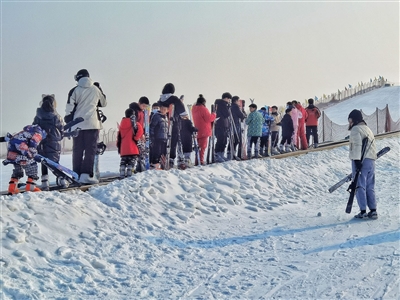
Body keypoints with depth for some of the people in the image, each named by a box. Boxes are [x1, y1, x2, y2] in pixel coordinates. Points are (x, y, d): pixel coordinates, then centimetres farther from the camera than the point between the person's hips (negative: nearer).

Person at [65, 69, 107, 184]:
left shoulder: (74, 91, 4)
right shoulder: (95, 89, 7)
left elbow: (69, 108, -2)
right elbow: (104, 103, 22)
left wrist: (68, 122, 6)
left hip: (77, 124, 1)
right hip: (92, 124, -1)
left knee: (77, 150, 6)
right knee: (90, 150, -3)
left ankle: (77, 175, 6)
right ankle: (86, 174, -13)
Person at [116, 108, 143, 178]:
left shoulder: (121, 125, 13)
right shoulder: (135, 124, -4)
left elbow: (119, 137, 15)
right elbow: (140, 131, -20)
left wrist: (119, 146, 21)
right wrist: (136, 138, -5)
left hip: (123, 149, 5)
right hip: (132, 149, -5)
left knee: (123, 162, 11)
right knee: (132, 162, -4)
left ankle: (122, 175, 7)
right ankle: (129, 175, -12)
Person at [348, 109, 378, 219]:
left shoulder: (355, 129, -4)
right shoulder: (367, 129, 23)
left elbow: (357, 145, -17)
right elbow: (372, 146, 21)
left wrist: (357, 160, -21)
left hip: (361, 160, -8)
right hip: (371, 160, 8)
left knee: (360, 186, -5)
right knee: (370, 187, 11)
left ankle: (363, 212, -7)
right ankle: (373, 211, 7)